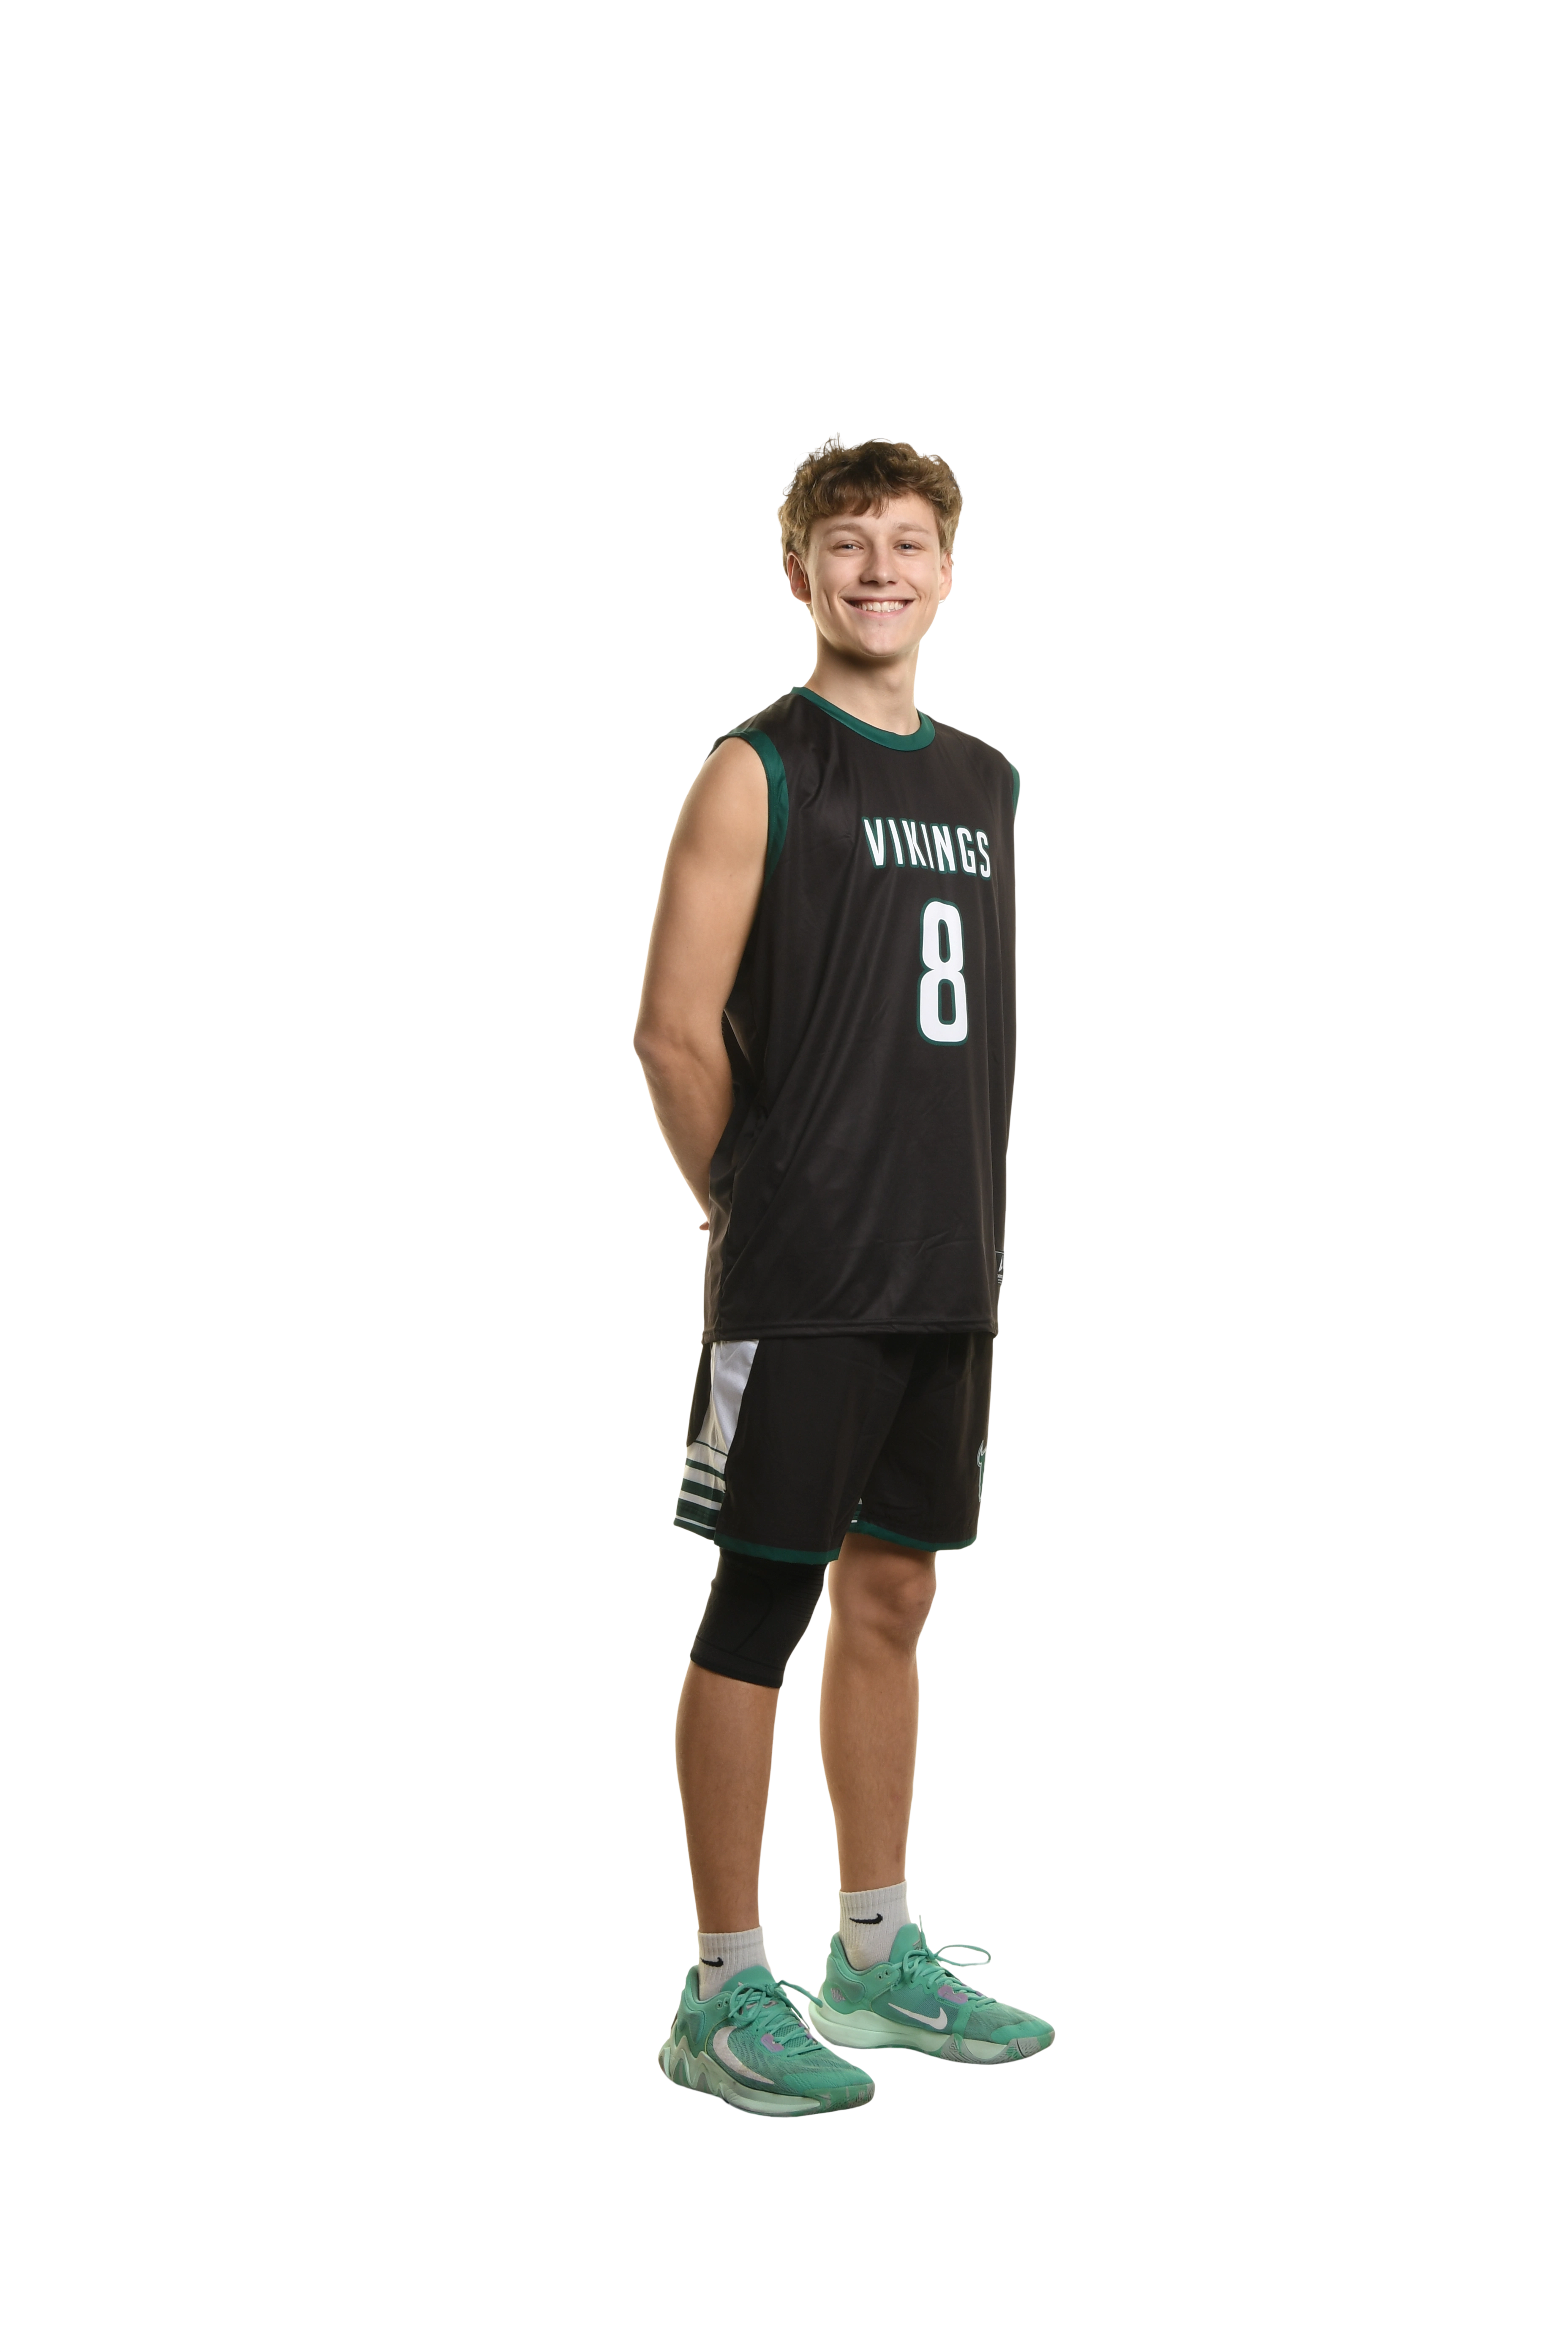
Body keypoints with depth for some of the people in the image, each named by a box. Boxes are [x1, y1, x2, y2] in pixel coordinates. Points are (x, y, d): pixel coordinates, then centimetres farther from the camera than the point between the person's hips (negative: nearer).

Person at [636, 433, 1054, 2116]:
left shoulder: (989, 782, 15)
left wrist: (968, 1223, 13)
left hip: (947, 1276, 7)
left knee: (891, 1595, 13)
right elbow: (675, 1032, -10)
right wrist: (759, 1208, -1)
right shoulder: (758, 770, -6)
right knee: (764, 1602, -2)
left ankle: (879, 1958, 24)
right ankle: (724, 1999, 6)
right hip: (799, 1282, -7)